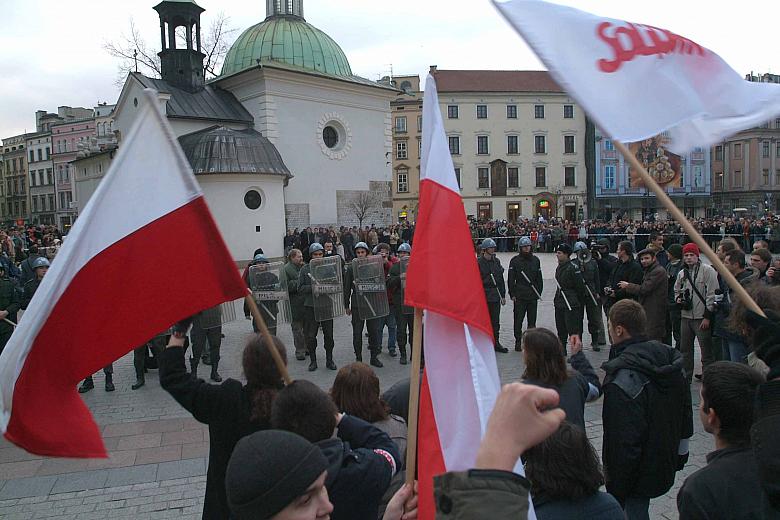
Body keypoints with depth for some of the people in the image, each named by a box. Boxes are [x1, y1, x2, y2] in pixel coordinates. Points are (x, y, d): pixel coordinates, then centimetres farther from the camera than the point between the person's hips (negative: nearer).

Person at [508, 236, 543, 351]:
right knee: (518, 319, -1)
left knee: (532, 319, 8)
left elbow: (539, 278, 13)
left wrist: (539, 292, 7)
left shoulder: (535, 260, 9)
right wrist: (512, 294, -6)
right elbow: (511, 279, -1)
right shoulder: (515, 261, -1)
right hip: (519, 296, -3)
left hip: (533, 296, 3)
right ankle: (518, 341, 9)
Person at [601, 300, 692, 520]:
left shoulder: (623, 379, -28)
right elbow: (686, 416, 11)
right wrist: (680, 457, 22)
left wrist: (616, 486, -15)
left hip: (636, 475, -8)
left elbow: (625, 441, -26)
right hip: (665, 467, 8)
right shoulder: (672, 361, -1)